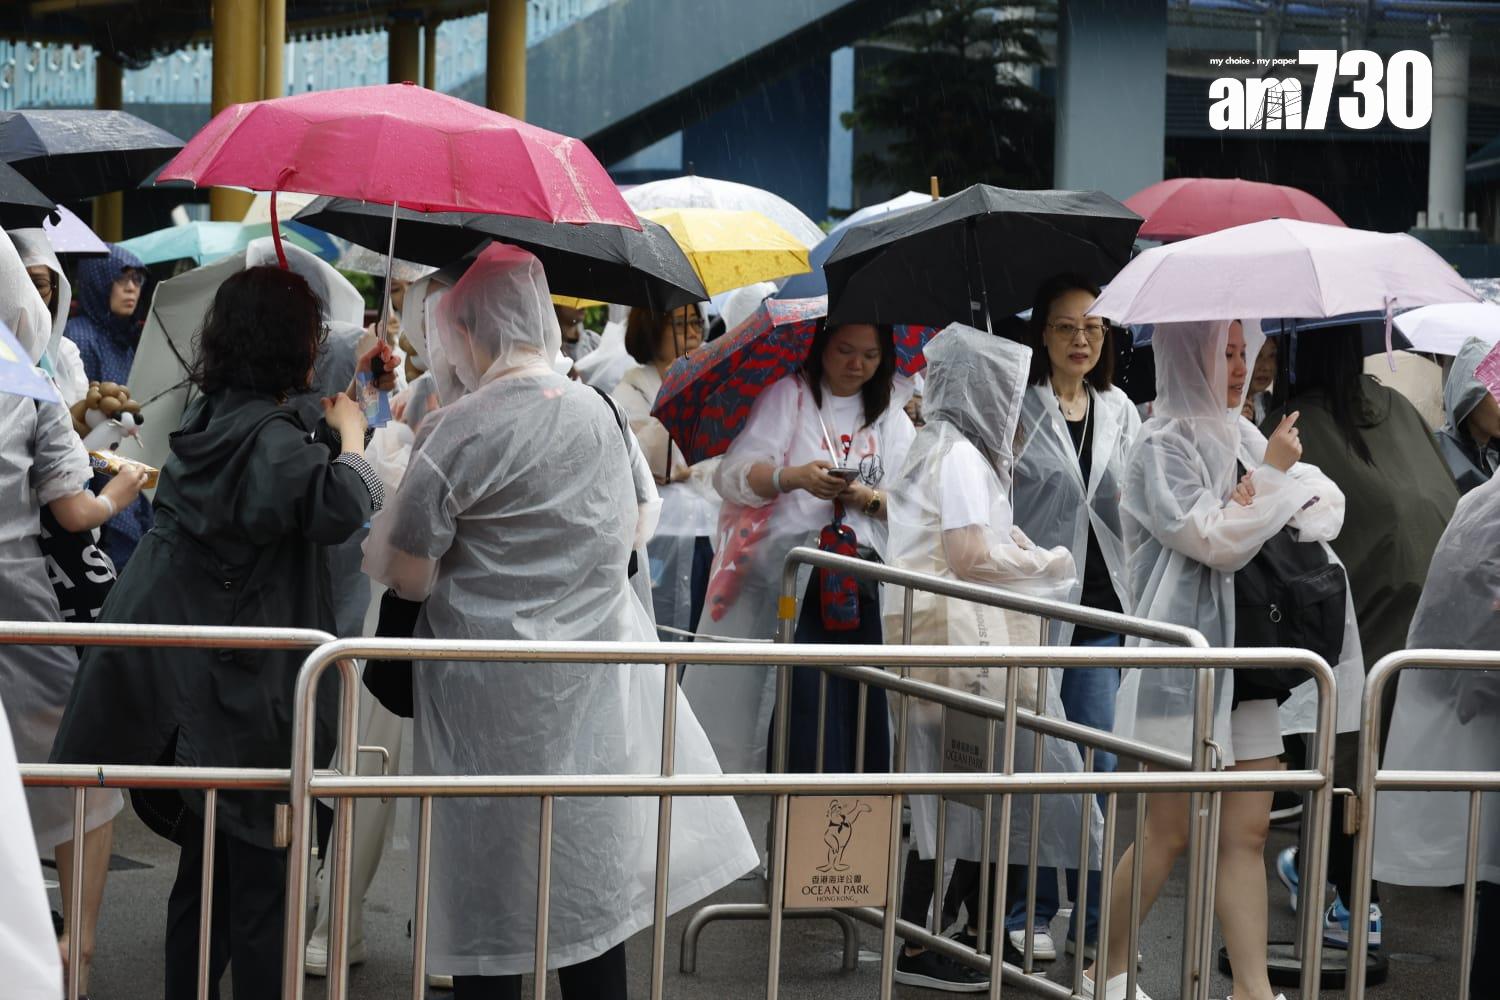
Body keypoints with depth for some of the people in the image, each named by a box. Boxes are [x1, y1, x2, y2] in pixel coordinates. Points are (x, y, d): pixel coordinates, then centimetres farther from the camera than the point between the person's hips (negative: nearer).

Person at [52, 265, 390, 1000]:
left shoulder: (211, 417, 8)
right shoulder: (274, 438, -19)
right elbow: (343, 507, -33)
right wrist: (351, 434, -16)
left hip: (183, 686, 8)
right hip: (249, 691, -8)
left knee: (204, 871, 17)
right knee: (260, 887, 0)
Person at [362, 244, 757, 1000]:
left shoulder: (461, 431, -16)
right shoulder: (597, 413, 3)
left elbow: (407, 575, -14)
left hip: (493, 699, -5)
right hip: (597, 683, 5)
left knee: (490, 890, 5)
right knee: (593, 879, 12)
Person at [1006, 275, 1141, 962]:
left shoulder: (1119, 411, 11)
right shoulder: (1016, 407, -4)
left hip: (1102, 606, 4)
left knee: (1097, 764, 5)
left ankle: (1096, 916, 13)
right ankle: (1027, 913, 12)